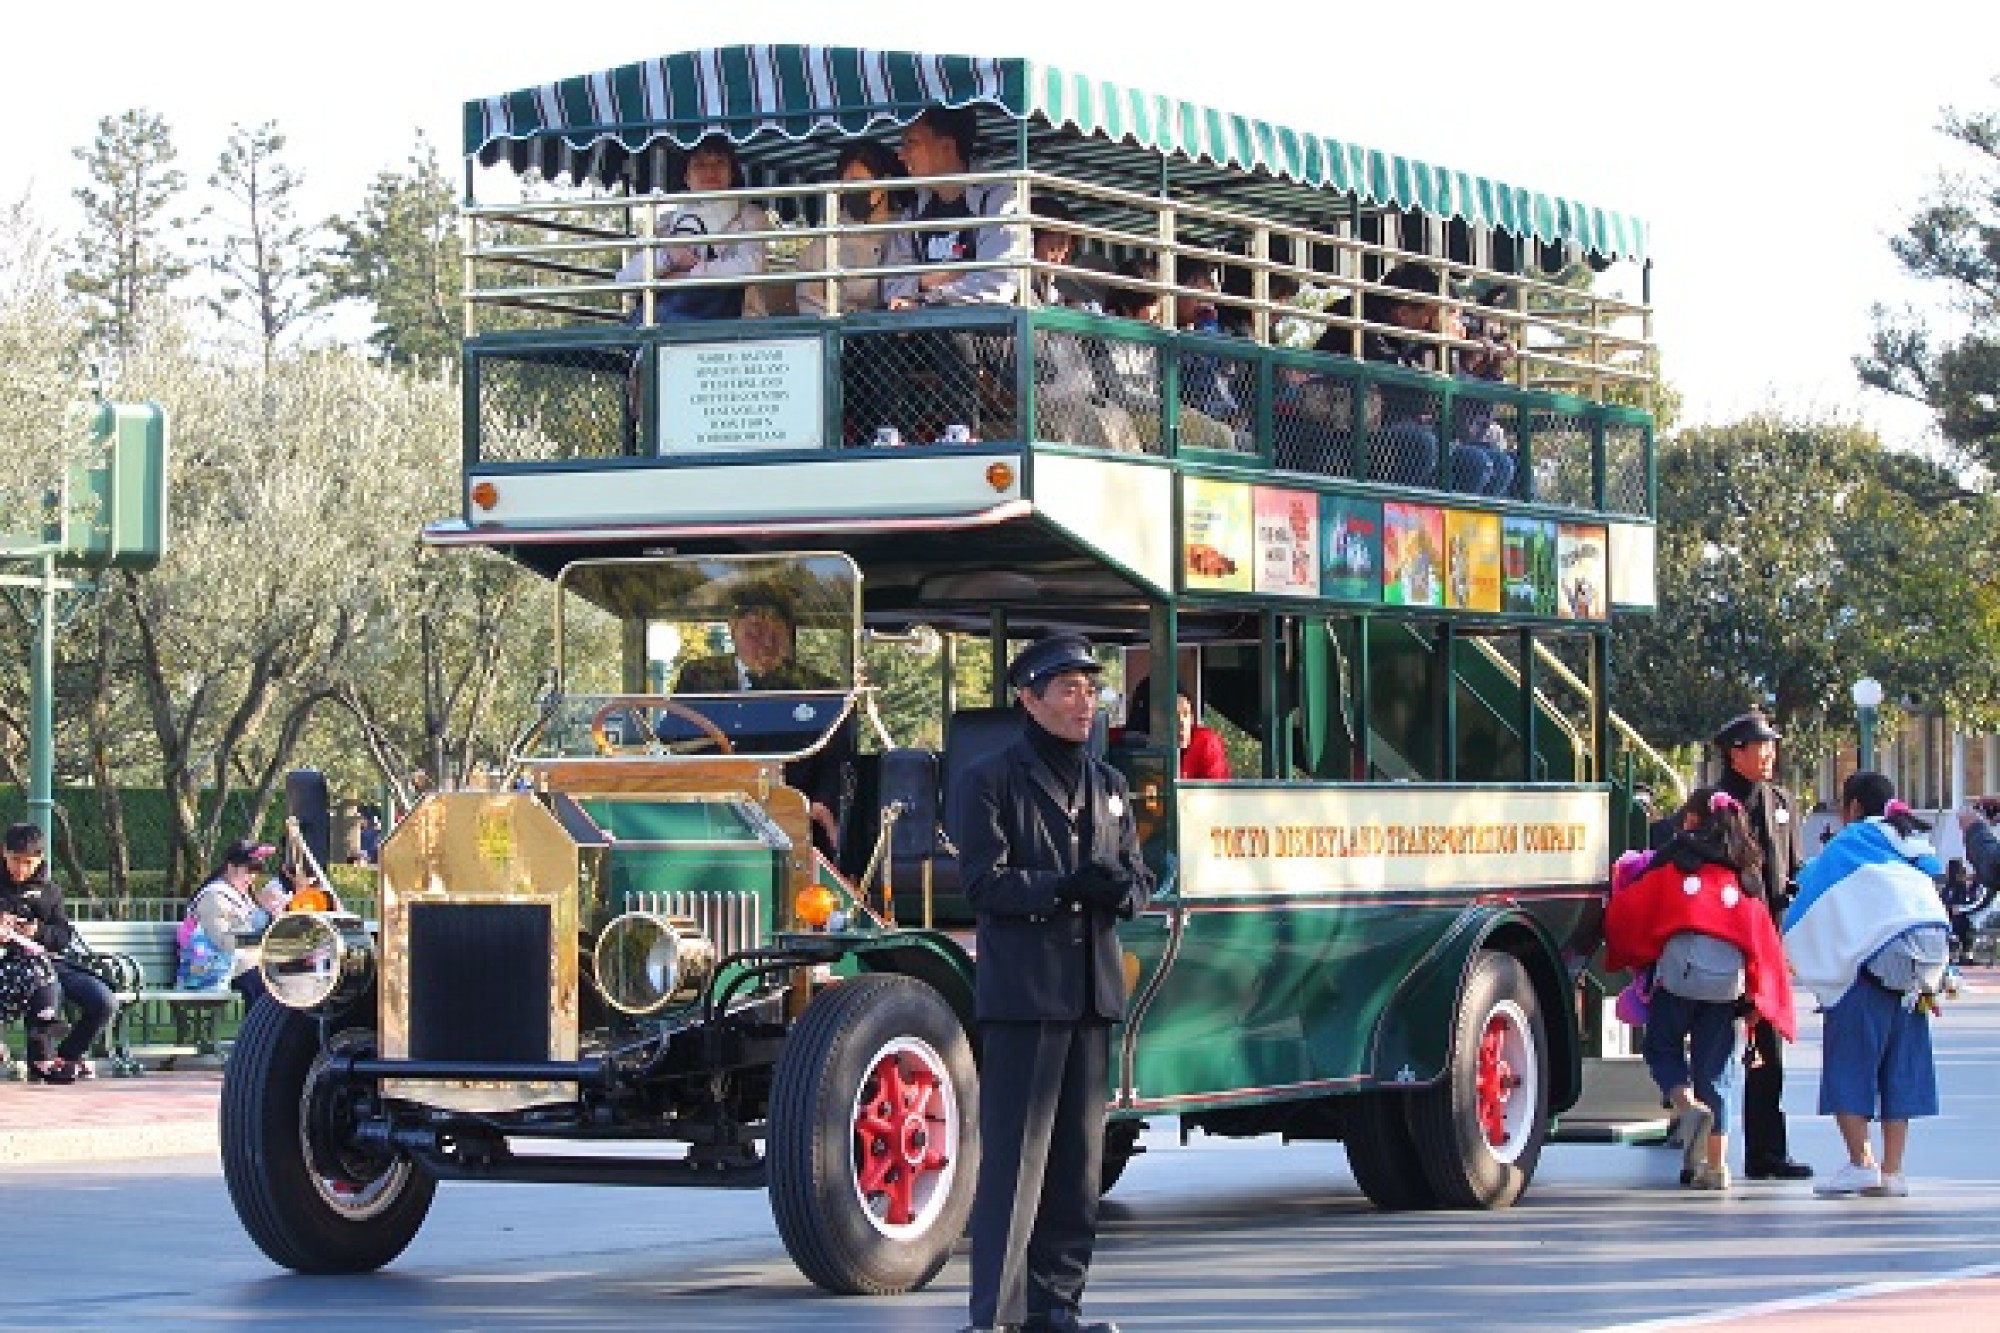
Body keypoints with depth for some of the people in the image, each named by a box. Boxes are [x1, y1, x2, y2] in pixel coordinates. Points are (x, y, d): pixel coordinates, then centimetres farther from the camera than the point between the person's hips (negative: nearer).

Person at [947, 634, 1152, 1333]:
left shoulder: (1106, 784, 18)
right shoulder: (991, 780, -1)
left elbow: (1140, 880, 15)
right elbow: (986, 882, -10)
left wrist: (1121, 888, -9)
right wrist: (1066, 886, -22)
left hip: (1093, 986, 7)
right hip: (1021, 986, -7)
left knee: (1080, 1153, 8)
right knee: (1014, 1153, -9)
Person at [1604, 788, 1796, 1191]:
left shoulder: (1675, 860, 9)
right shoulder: (1744, 874, 19)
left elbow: (1627, 911, 6)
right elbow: (1764, 939, 16)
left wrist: (1625, 955, 24)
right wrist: (1757, 993, 20)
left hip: (1679, 965, -3)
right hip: (1729, 976, 3)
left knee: (1661, 1046, 15)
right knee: (1715, 1069, 8)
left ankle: (1688, 1105, -13)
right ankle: (1716, 1165, 6)